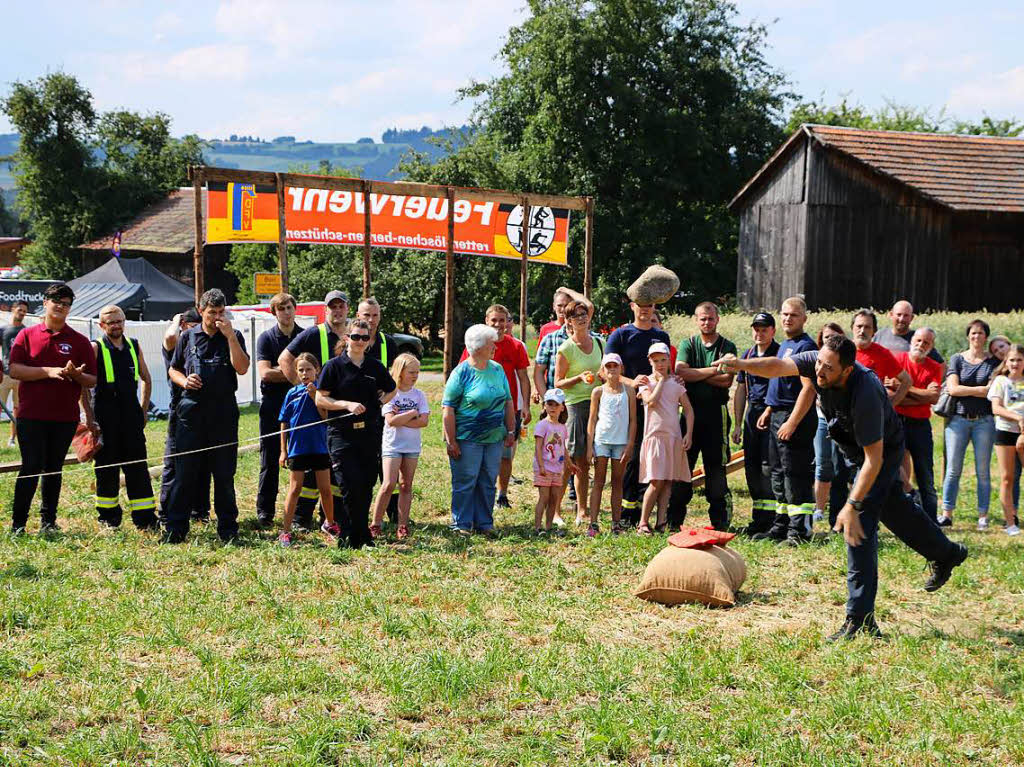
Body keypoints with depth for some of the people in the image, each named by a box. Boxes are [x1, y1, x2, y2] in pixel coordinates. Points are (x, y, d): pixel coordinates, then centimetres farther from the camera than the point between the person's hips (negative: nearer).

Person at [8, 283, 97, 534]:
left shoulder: (80, 341, 7)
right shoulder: (27, 335, 4)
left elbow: (92, 381, 5)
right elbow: (14, 370, -7)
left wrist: (75, 374, -16)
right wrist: (48, 371, -17)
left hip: (65, 417, 2)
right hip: (31, 415, -2)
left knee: (54, 469, 9)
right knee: (31, 468, -5)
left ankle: (49, 521, 17)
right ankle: (17, 523, 2)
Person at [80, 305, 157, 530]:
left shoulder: (134, 346, 11)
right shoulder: (95, 348, -2)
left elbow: (146, 379, 21)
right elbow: (83, 384, -6)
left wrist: (143, 410, 14)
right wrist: (89, 416, -11)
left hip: (132, 413, 3)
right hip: (105, 414, -3)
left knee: (138, 466, 0)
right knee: (107, 467, 4)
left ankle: (145, 518, 2)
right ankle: (108, 516, 16)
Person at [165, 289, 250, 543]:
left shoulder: (233, 337, 7)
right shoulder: (188, 337, 10)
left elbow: (242, 368, -8)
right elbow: (173, 369, 17)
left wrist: (230, 335, -13)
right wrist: (184, 380, -5)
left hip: (224, 410, 0)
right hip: (192, 409, 1)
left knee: (224, 473, 4)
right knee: (184, 471, 0)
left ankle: (227, 528, 12)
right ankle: (175, 529, 6)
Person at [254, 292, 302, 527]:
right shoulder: (266, 338, 3)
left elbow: (316, 370, 4)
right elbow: (265, 373, -8)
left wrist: (280, 372, -8)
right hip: (273, 404, -1)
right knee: (270, 459, 0)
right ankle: (264, 511, 5)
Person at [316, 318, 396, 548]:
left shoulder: (375, 366, 9)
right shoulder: (334, 366, -1)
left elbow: (391, 390, 26)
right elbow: (320, 399, -3)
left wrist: (379, 402, 8)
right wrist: (347, 404, -15)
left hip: (368, 433, 4)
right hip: (341, 434, -4)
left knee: (366, 488, 5)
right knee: (351, 487, -13)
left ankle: (348, 537, 16)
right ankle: (362, 538, -4)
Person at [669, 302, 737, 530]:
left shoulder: (727, 347, 5)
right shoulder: (687, 344, 10)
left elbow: (727, 381, -9)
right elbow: (680, 372, -8)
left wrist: (694, 375, -7)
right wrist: (713, 370, -10)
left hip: (716, 412, -1)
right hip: (690, 410, 1)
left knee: (716, 467, 1)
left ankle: (720, 520, 7)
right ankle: (674, 518, 7)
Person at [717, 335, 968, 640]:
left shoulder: (865, 395, -41)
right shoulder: (817, 363, -23)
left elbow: (874, 458, -38)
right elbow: (778, 365, -32)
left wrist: (851, 506, -39)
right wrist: (742, 364, -52)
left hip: (883, 451, -8)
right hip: (854, 448, 8)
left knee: (859, 525, -16)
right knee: (892, 506, 26)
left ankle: (860, 619, -14)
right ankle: (945, 553, 52)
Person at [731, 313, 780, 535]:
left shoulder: (780, 353, -4)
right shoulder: (748, 355, 15)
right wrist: (737, 424, 15)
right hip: (752, 414, 7)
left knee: (769, 466, -11)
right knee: (751, 466, 8)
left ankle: (769, 519, -9)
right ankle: (758, 518, 16)